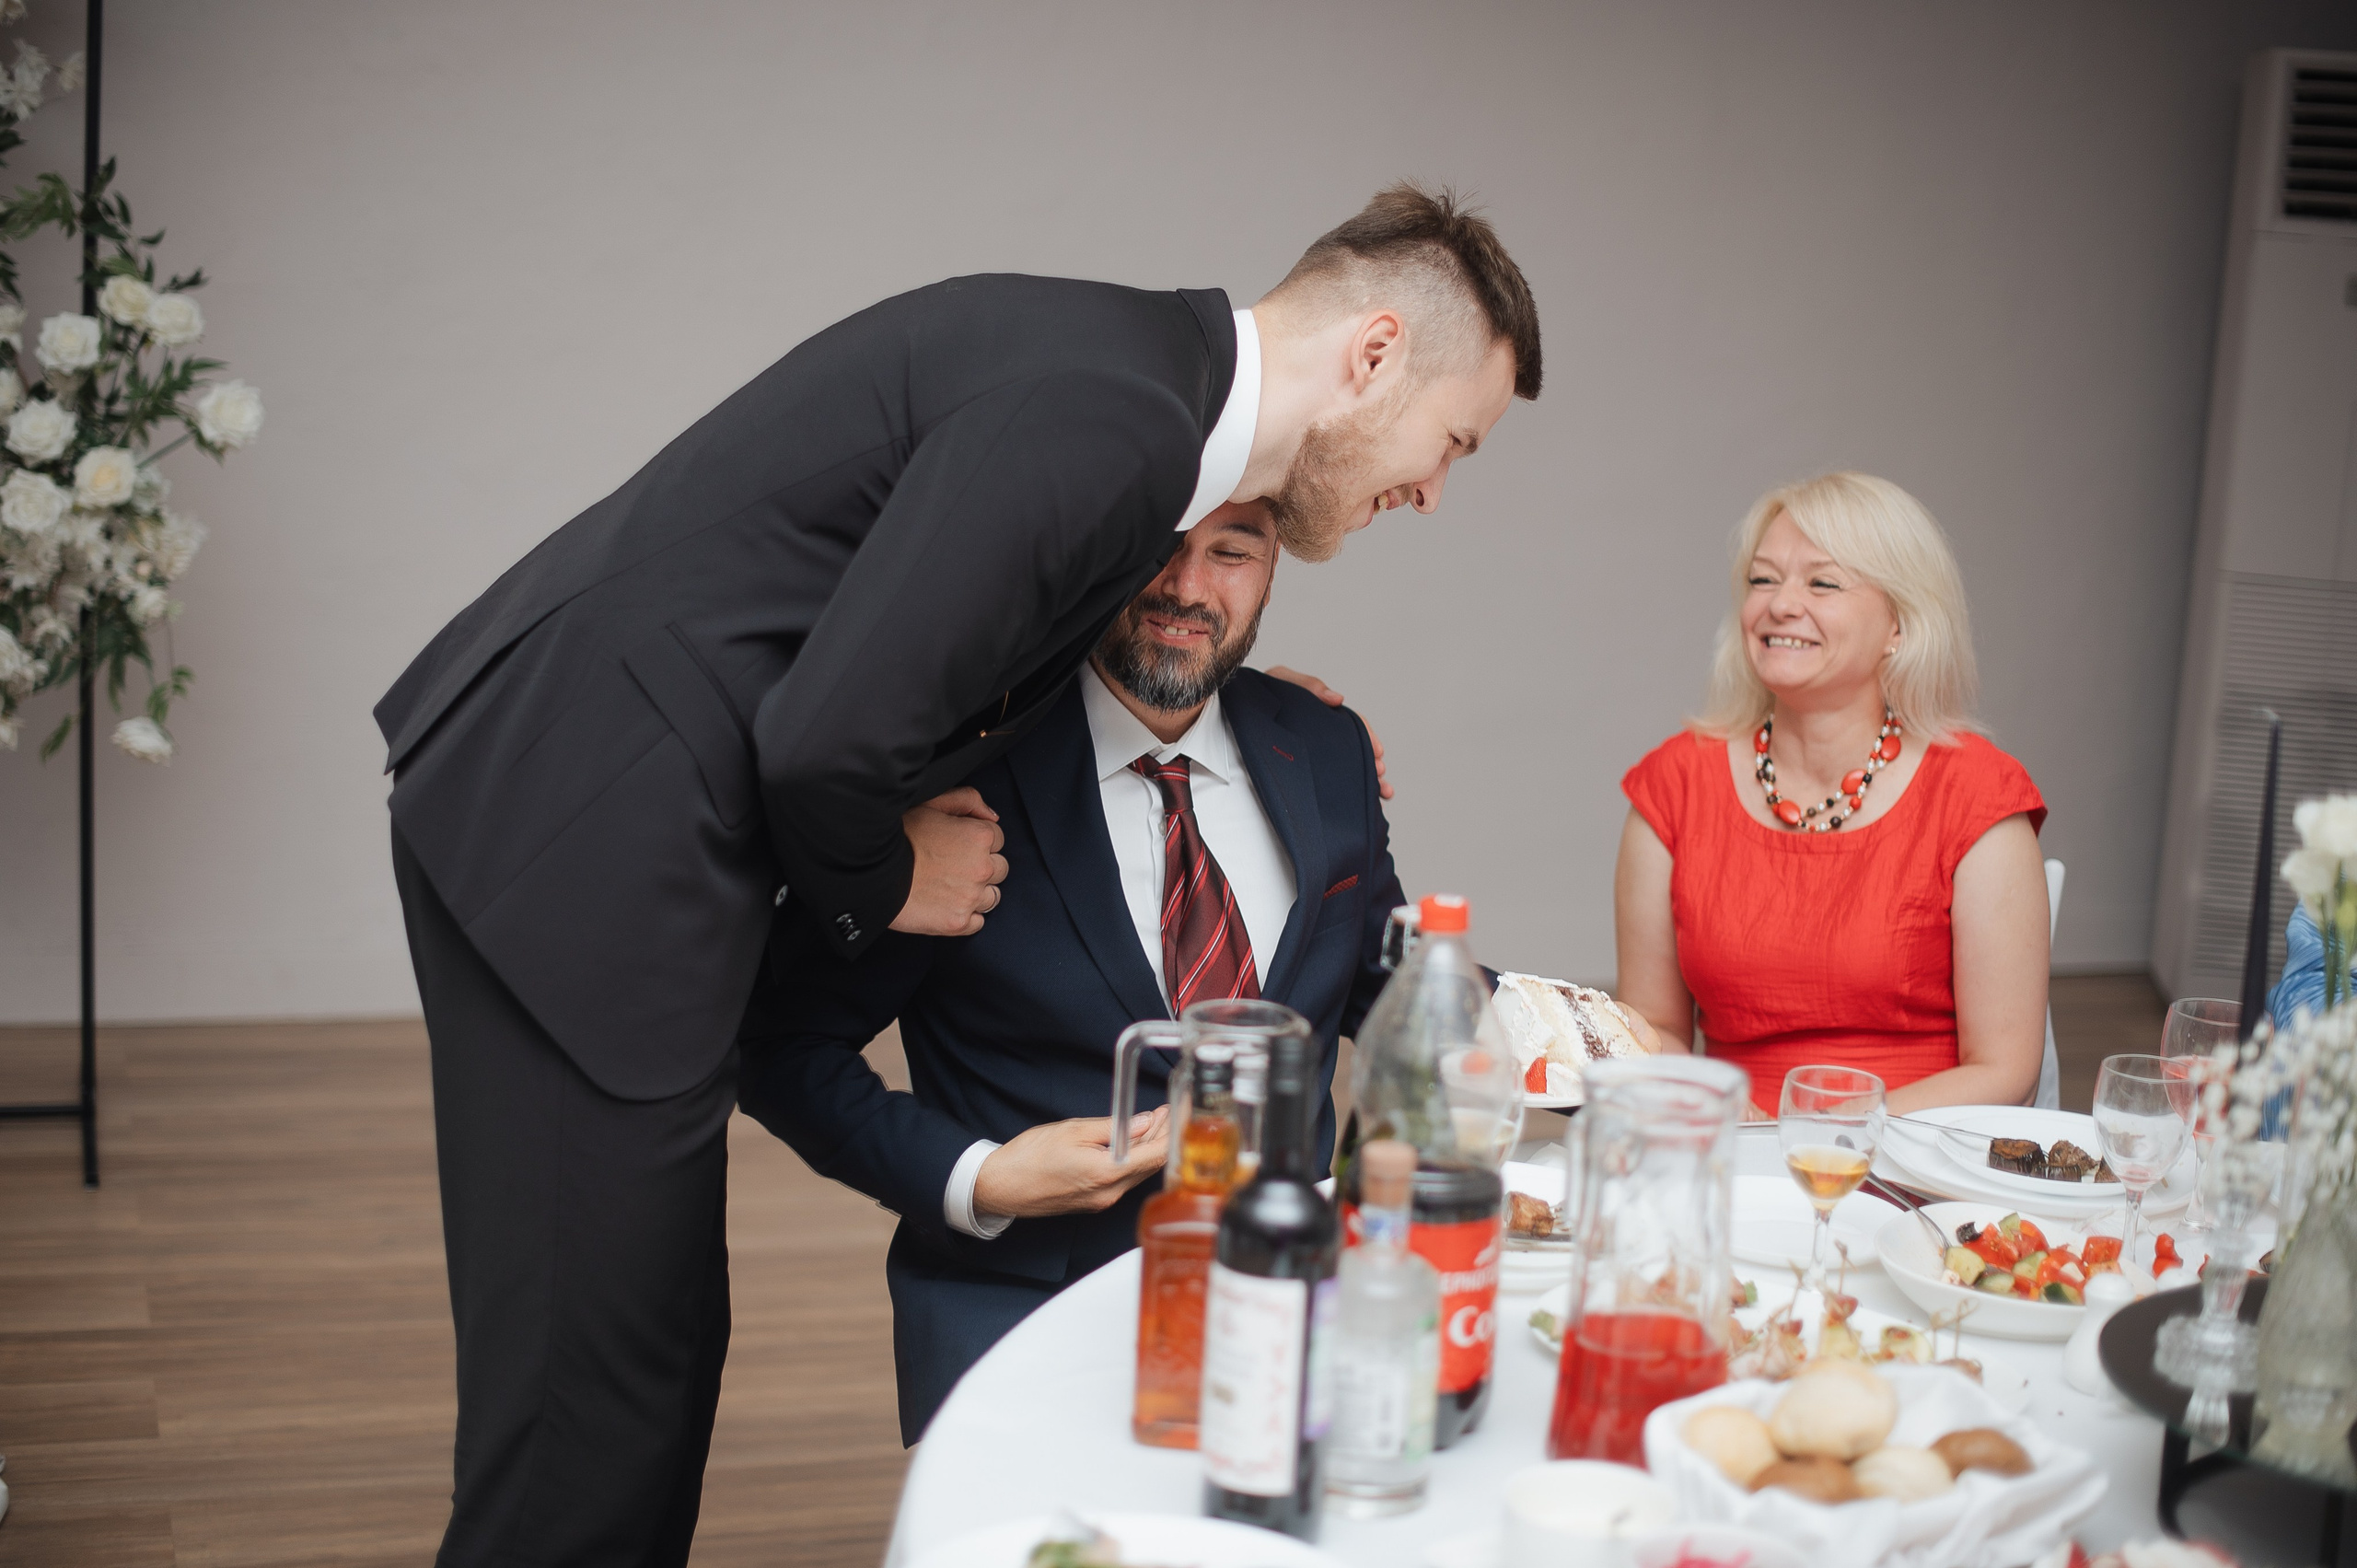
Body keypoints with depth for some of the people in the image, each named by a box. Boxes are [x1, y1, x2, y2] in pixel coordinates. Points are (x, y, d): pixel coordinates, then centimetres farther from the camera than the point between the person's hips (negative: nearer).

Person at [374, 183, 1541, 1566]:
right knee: (589, 1408, -2)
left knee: (660, 1358, 16)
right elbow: (826, 743, -25)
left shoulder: (1139, 377, 11)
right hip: (587, 841, -10)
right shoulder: (1112, 415, -20)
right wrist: (887, 883, -5)